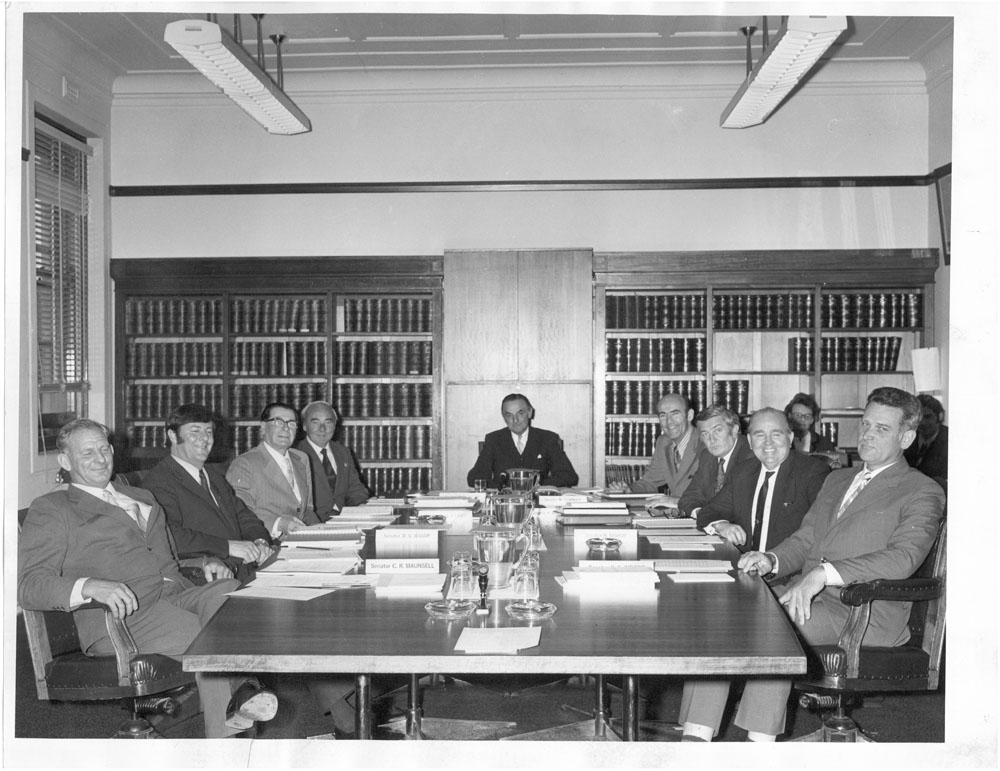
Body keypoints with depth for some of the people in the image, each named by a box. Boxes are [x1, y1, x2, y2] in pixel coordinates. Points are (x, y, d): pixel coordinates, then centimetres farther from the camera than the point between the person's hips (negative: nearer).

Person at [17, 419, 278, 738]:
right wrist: (90, 586, -24)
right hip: (120, 617, -5)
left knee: (228, 589, -30)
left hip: (176, 596, 5)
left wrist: (204, 562, 9)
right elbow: (28, 586, -4)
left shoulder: (142, 497, 31)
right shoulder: (50, 509, 9)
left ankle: (241, 696, -40)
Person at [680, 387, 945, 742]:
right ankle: (696, 737, -23)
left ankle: (760, 742, -32)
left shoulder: (922, 492, 3)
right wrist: (771, 560, -1)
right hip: (806, 596, 7)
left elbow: (903, 557, -15)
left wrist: (824, 573, -26)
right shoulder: (836, 479, 27)